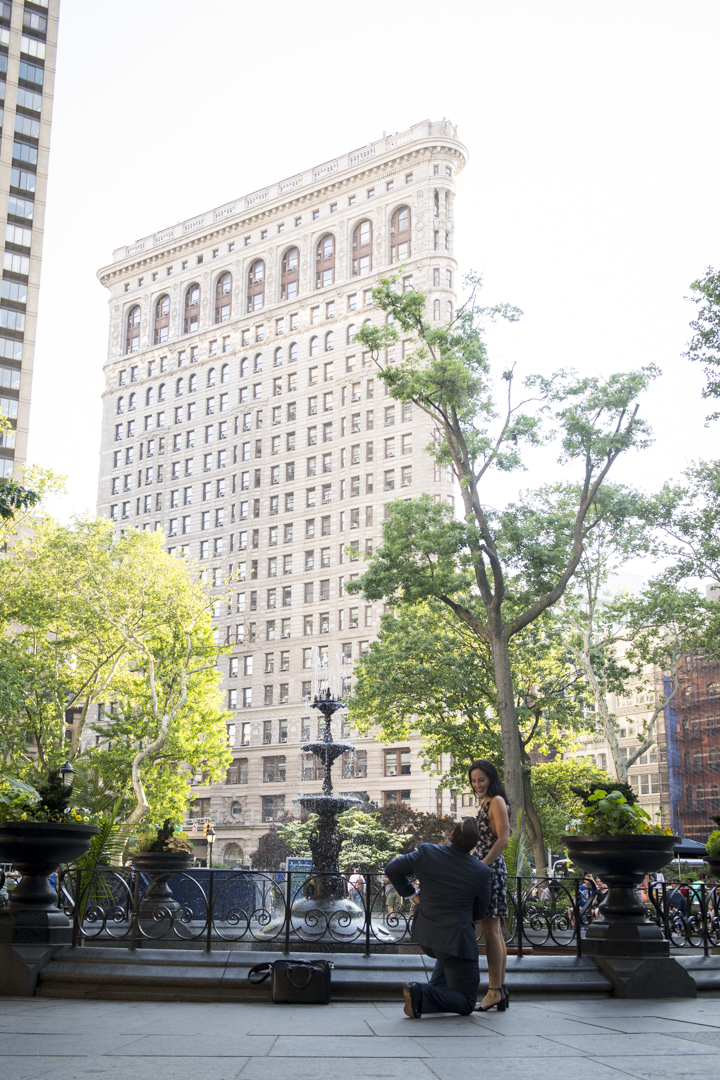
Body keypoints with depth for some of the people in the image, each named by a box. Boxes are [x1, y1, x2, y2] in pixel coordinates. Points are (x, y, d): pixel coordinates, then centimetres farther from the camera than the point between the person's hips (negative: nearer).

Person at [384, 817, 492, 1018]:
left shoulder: (426, 853, -8)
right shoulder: (481, 872, -12)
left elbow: (392, 869, 1)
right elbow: (479, 911, 2)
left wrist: (411, 894, 11)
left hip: (424, 934, 5)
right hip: (455, 939, -5)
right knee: (466, 1003, 6)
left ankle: (435, 989, 22)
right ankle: (422, 995, -17)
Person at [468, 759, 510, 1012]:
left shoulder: (496, 801, -9)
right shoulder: (485, 803, 20)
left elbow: (503, 839, -18)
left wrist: (481, 866, -23)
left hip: (491, 867, -10)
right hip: (485, 867, 10)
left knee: (490, 930, -10)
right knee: (494, 930, 10)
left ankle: (494, 991, -8)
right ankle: (500, 989, 13)